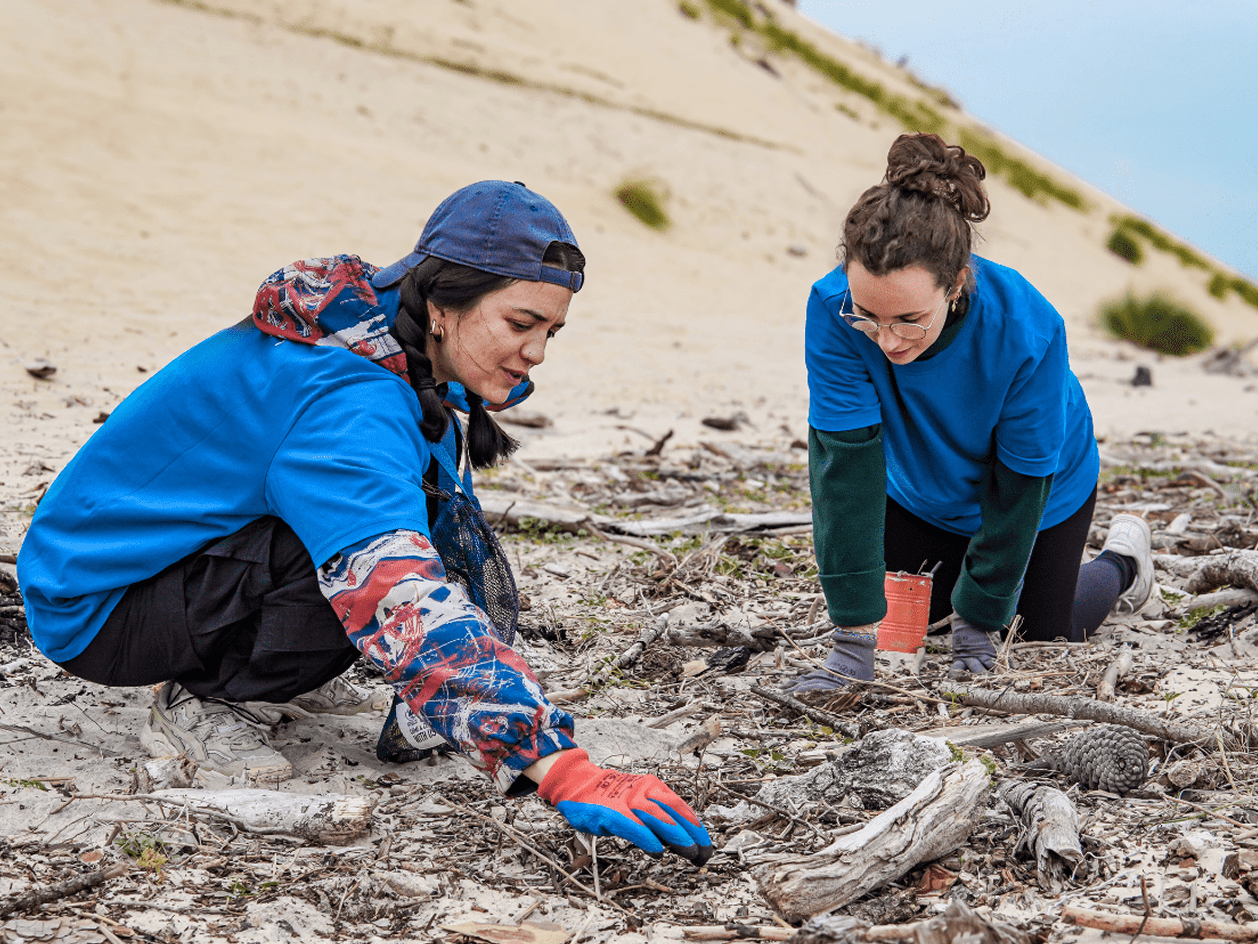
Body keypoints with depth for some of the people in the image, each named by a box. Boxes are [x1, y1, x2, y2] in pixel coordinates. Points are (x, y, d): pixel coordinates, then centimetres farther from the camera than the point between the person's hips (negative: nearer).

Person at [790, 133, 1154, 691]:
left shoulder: (1027, 330, -41)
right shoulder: (833, 310, -37)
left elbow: (1020, 484, -28)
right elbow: (845, 464, -36)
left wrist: (976, 624, -22)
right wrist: (856, 639, -38)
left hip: (1044, 488, -2)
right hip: (918, 494, 2)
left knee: (1041, 636, 10)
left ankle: (1123, 559, 39)